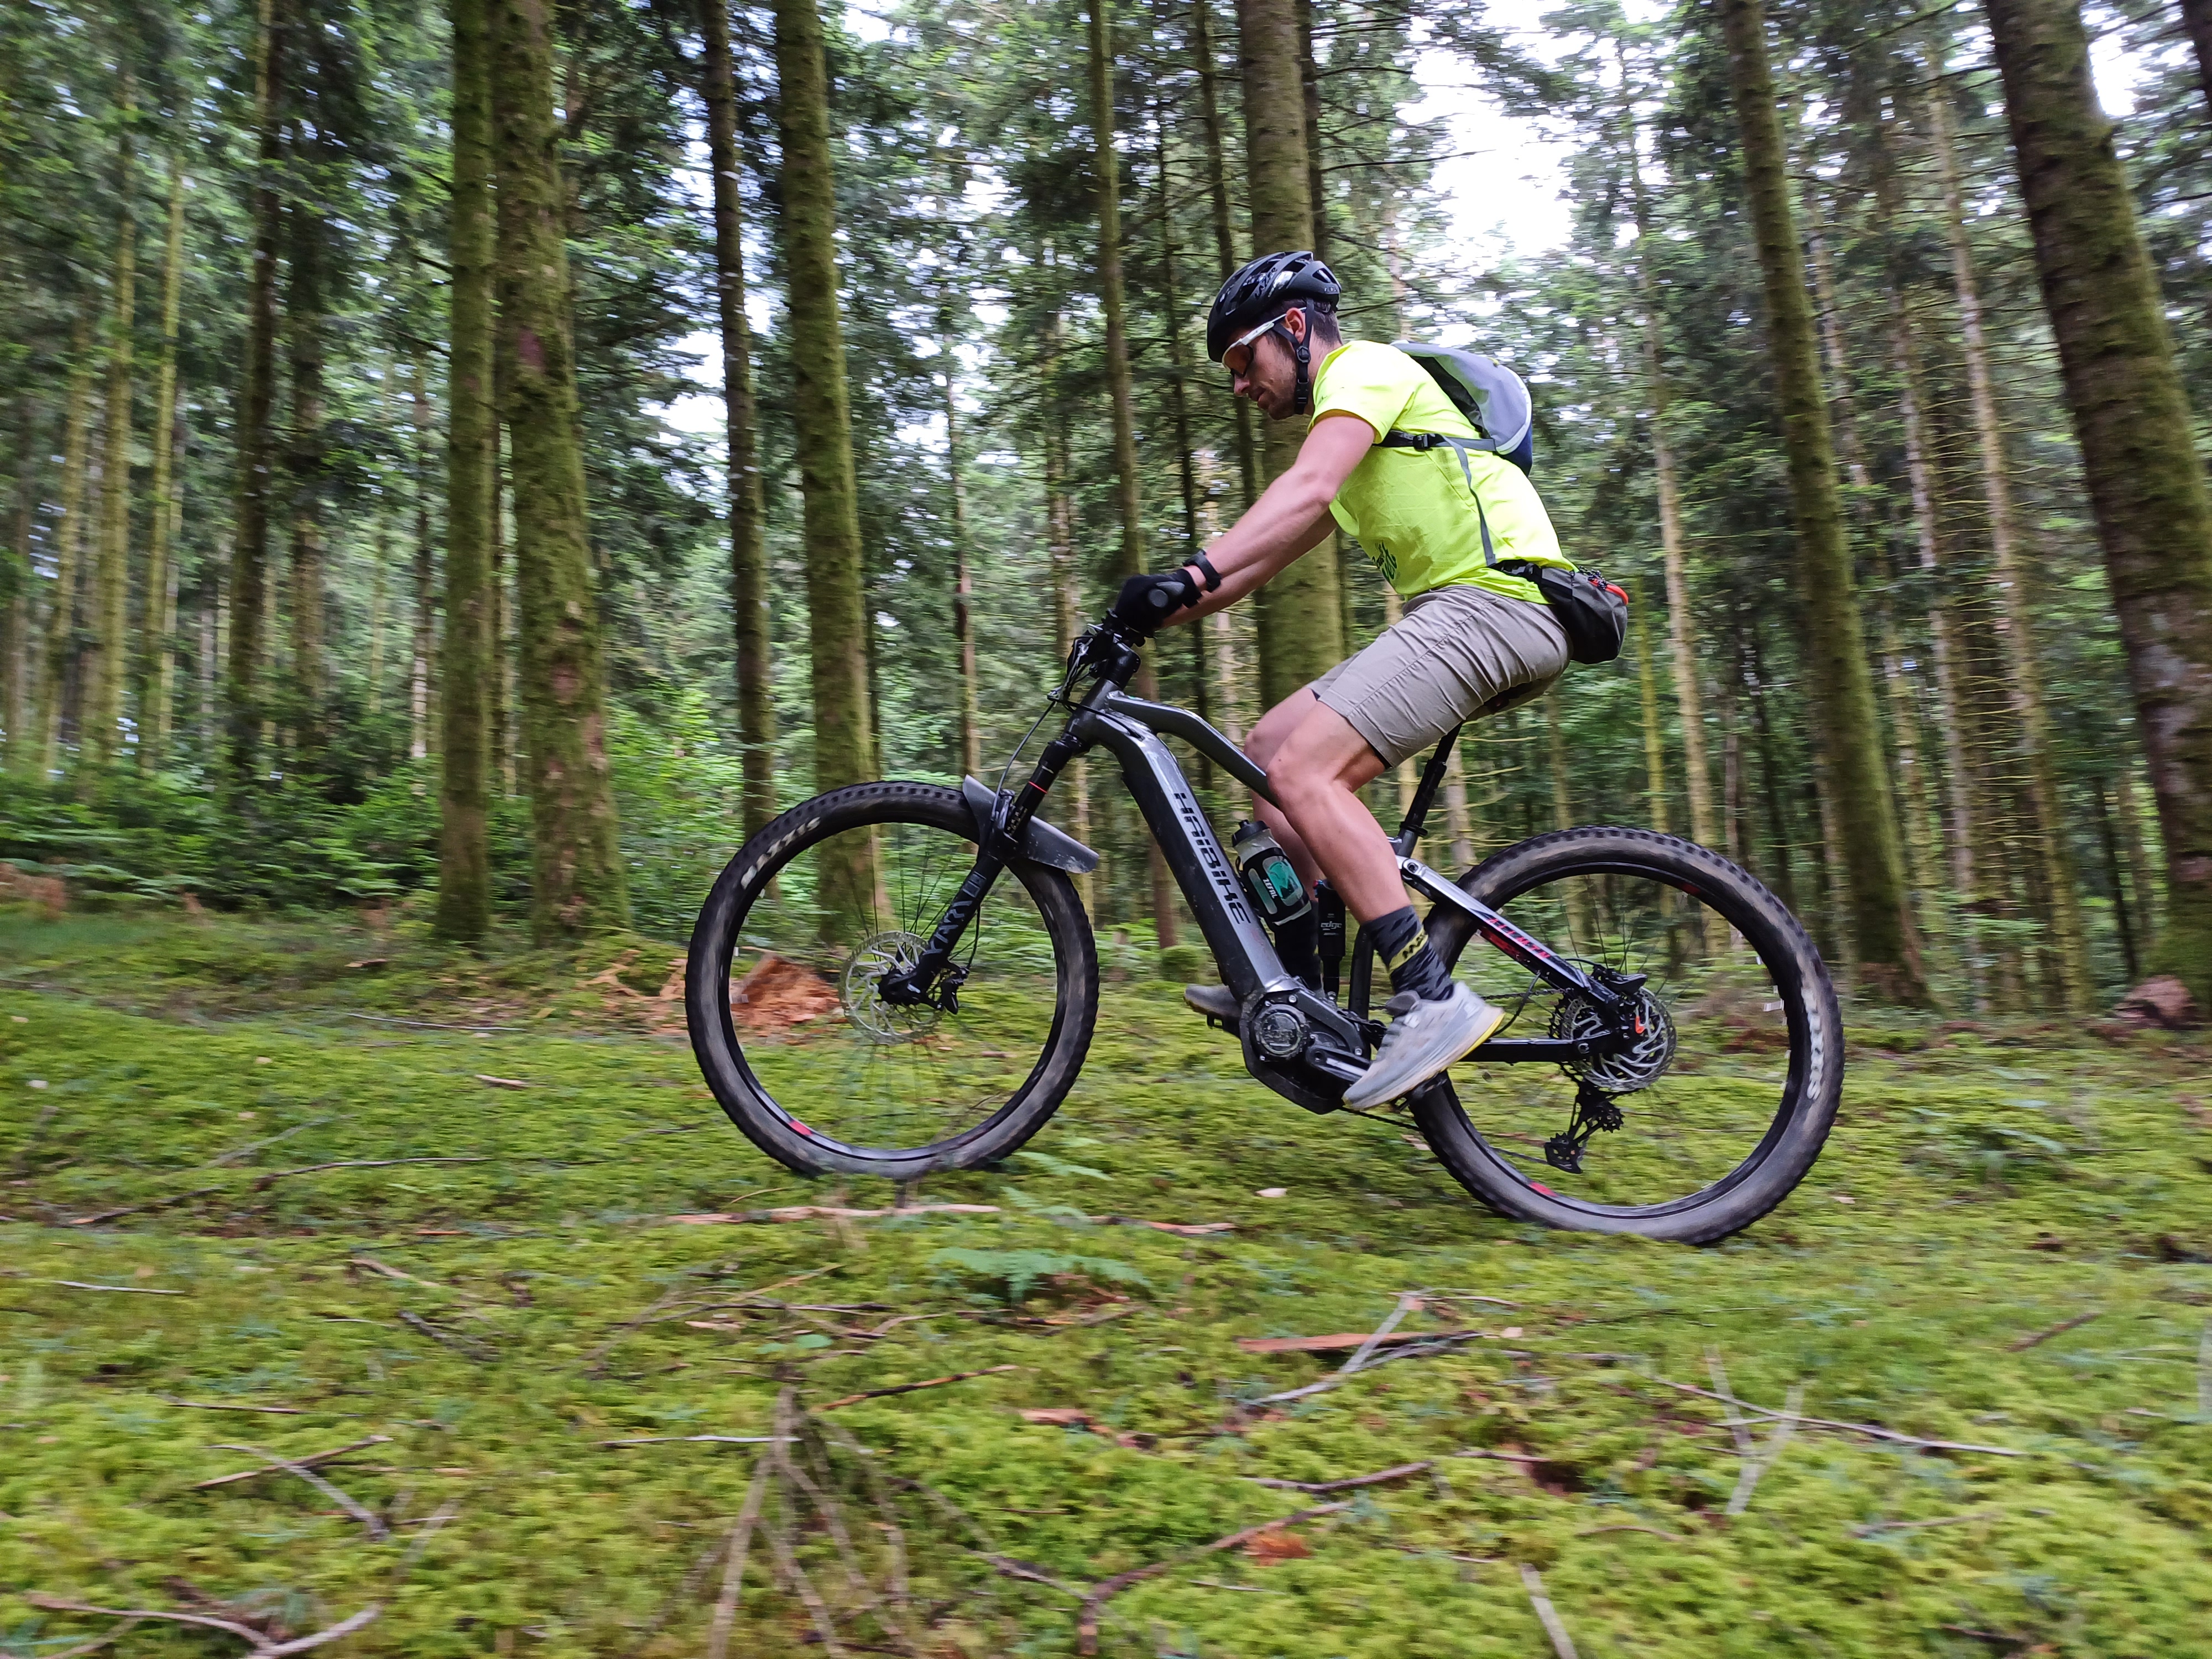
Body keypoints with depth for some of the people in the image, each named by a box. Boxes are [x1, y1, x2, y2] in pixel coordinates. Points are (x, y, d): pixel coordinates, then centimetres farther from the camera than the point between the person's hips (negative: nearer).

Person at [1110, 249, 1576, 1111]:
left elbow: (1307, 491, -22)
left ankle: (1433, 1000, -23)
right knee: (1271, 747, 6)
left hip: (1491, 597, -10)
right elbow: (1273, 550, 26)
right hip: (1455, 613, 10)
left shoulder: (1363, 368, -1)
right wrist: (1169, 610, 15)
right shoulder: (1347, 424, 30)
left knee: (1304, 771, -22)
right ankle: (1298, 987, 7)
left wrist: (1192, 574, -32)